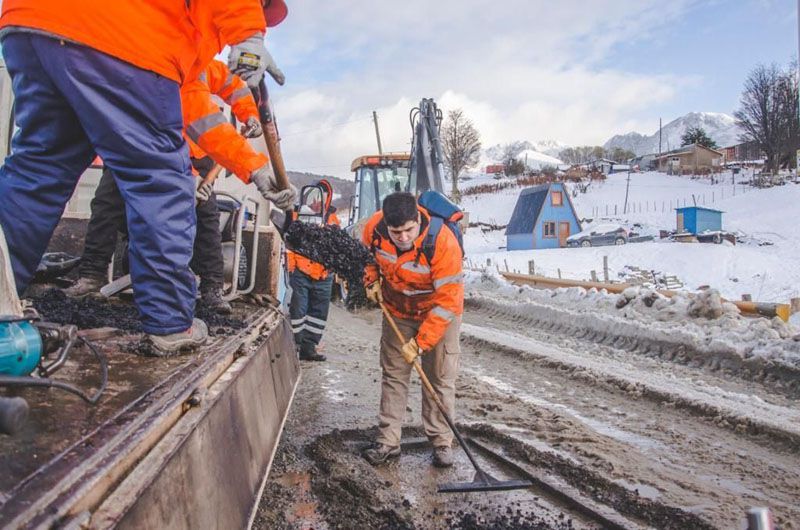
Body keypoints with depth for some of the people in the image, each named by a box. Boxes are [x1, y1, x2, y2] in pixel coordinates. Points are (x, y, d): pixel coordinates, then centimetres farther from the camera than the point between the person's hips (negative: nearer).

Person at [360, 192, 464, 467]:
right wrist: (372, 280, -9)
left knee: (440, 378, 1)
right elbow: (368, 254, 7)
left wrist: (420, 342, -29)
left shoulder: (443, 242, -35)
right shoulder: (374, 227, -21)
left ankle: (441, 442, 15)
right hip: (397, 311, 4)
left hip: (438, 314, -3)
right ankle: (388, 440, 16)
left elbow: (447, 301, -31)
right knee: (393, 374, 7)